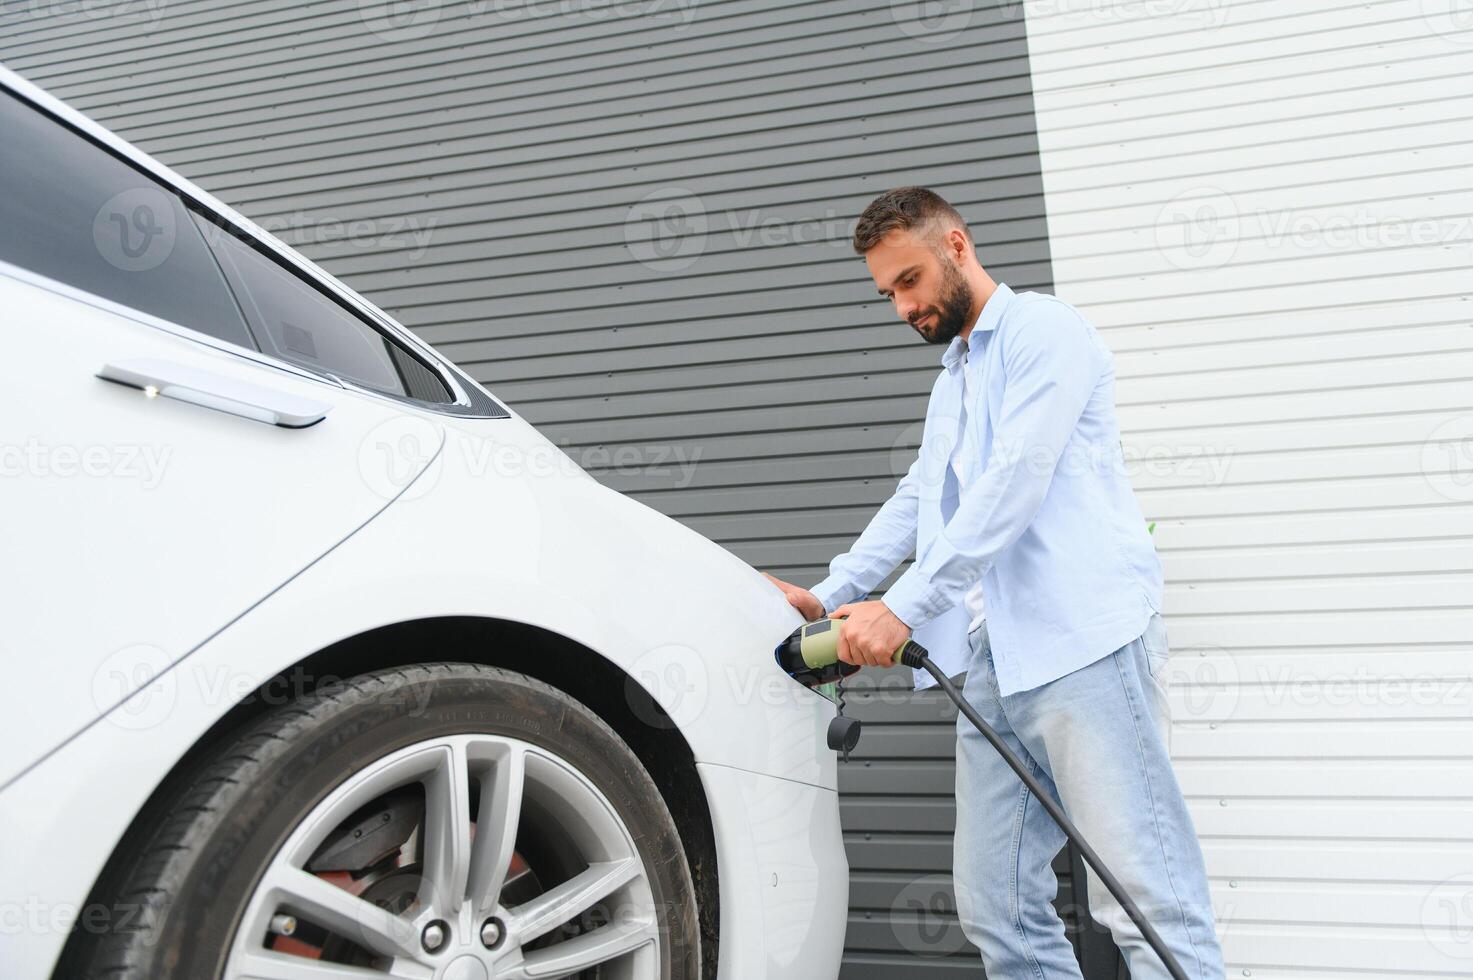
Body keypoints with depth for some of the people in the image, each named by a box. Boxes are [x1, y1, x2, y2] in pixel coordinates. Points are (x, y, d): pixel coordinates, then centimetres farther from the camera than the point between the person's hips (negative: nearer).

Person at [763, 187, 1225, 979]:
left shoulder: (1044, 329, 0)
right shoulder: (951, 381, 26)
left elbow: (1015, 481, -14)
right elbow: (913, 503, 24)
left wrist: (903, 607, -18)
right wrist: (827, 596, 12)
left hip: (1079, 644, -8)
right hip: (991, 664, 8)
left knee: (1145, 900, -6)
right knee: (996, 908, 7)